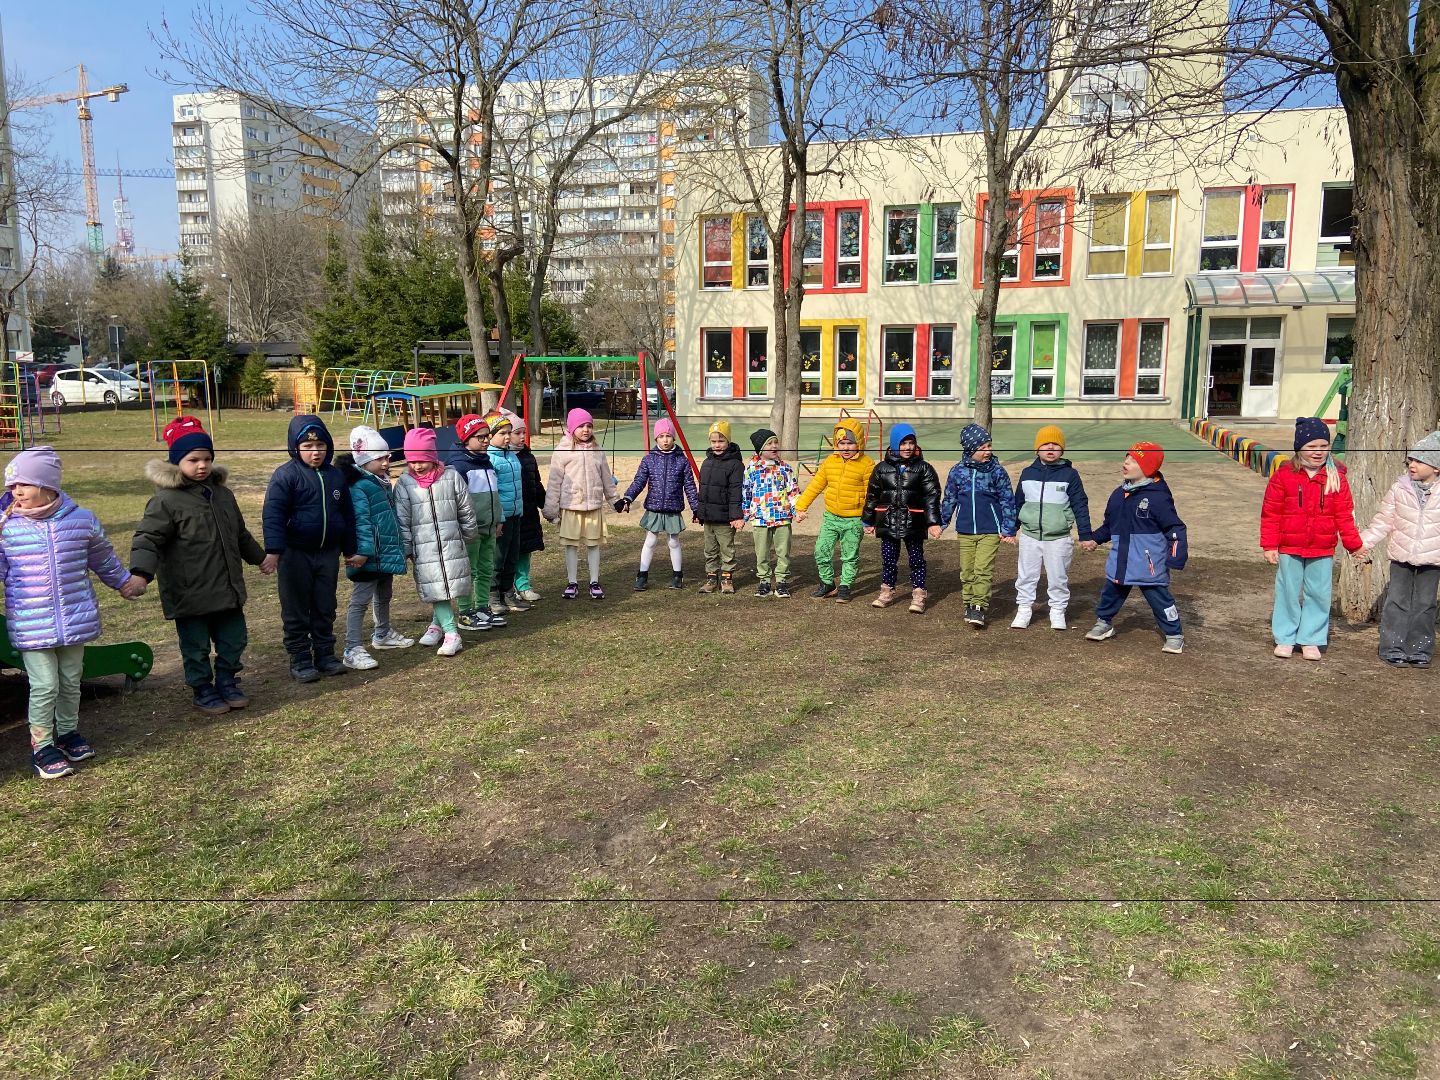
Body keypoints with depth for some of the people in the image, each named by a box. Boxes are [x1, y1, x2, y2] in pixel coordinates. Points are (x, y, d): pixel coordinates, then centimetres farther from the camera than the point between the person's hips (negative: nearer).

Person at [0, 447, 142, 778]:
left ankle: (68, 733, 37)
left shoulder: (81, 520, -2)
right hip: (32, 626, -2)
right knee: (44, 686, -1)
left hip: (76, 621, 2)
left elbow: (103, 559, 15)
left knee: (70, 682, 16)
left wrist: (124, 581, 26)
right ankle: (42, 747, 15)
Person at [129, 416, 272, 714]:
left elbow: (240, 534, 24)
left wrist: (259, 557, 33)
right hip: (190, 595, -6)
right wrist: (141, 573, -33)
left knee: (234, 639, 15)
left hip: (227, 589, 6)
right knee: (196, 647, 7)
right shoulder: (166, 500, -13)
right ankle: (203, 691, 24)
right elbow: (147, 539, -18)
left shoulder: (222, 494, 9)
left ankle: (227, 683, 33)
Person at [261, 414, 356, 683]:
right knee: (296, 611, 5)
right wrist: (274, 550, -24)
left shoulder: (335, 476, 6)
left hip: (328, 553, 5)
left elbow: (346, 514, 14)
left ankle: (325, 654, 25)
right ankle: (299, 660, 14)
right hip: (296, 553, -5)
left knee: (325, 609, 13)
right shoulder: (285, 475, -11)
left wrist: (349, 549, 15)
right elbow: (273, 514, -16)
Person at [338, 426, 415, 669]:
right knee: (360, 601, -6)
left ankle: (383, 634, 43)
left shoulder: (383, 482, 13)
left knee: (384, 595, 25)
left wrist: (400, 547, 22)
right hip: (368, 557, -10)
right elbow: (361, 521, -23)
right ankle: (353, 650, -4)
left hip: (386, 555, 10)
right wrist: (363, 551, -27)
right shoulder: (359, 487, -17)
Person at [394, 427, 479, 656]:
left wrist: (468, 537, 13)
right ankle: (450, 632, 4)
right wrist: (405, 549, 0)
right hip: (423, 547, -1)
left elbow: (466, 511, 8)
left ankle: (437, 623, 20)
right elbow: (402, 520, 1)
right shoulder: (405, 484, -2)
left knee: (449, 585, 2)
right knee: (435, 589, -2)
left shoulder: (451, 477, -1)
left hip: (451, 544, 1)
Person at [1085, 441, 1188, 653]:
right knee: (1110, 593, 18)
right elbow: (1109, 525, 19)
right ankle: (1104, 623, 38)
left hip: (1149, 565, -6)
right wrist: (1094, 538, 10)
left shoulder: (1158, 497, -15)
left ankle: (1174, 635, 16)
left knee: (1159, 598, 1)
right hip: (1120, 562, 7)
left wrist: (1176, 556, -20)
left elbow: (1175, 528, -13)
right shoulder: (1119, 494, 6)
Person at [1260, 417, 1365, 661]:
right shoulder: (1284, 475, -6)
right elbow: (1270, 513, -4)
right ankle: (1284, 639, 19)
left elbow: (1344, 515, 5)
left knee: (1319, 594, 7)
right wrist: (1269, 546, -6)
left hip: (1322, 551, 2)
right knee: (1288, 593, 8)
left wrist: (1354, 545, 6)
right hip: (1289, 549, -1)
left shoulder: (1336, 477, 0)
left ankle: (1311, 640, 19)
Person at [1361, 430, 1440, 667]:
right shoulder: (1400, 489, -2)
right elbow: (1382, 521, 0)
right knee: (1397, 602, 4)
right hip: (1401, 556, 0)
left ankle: (1420, 650, 19)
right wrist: (1363, 542, -9)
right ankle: (1393, 649, 10)